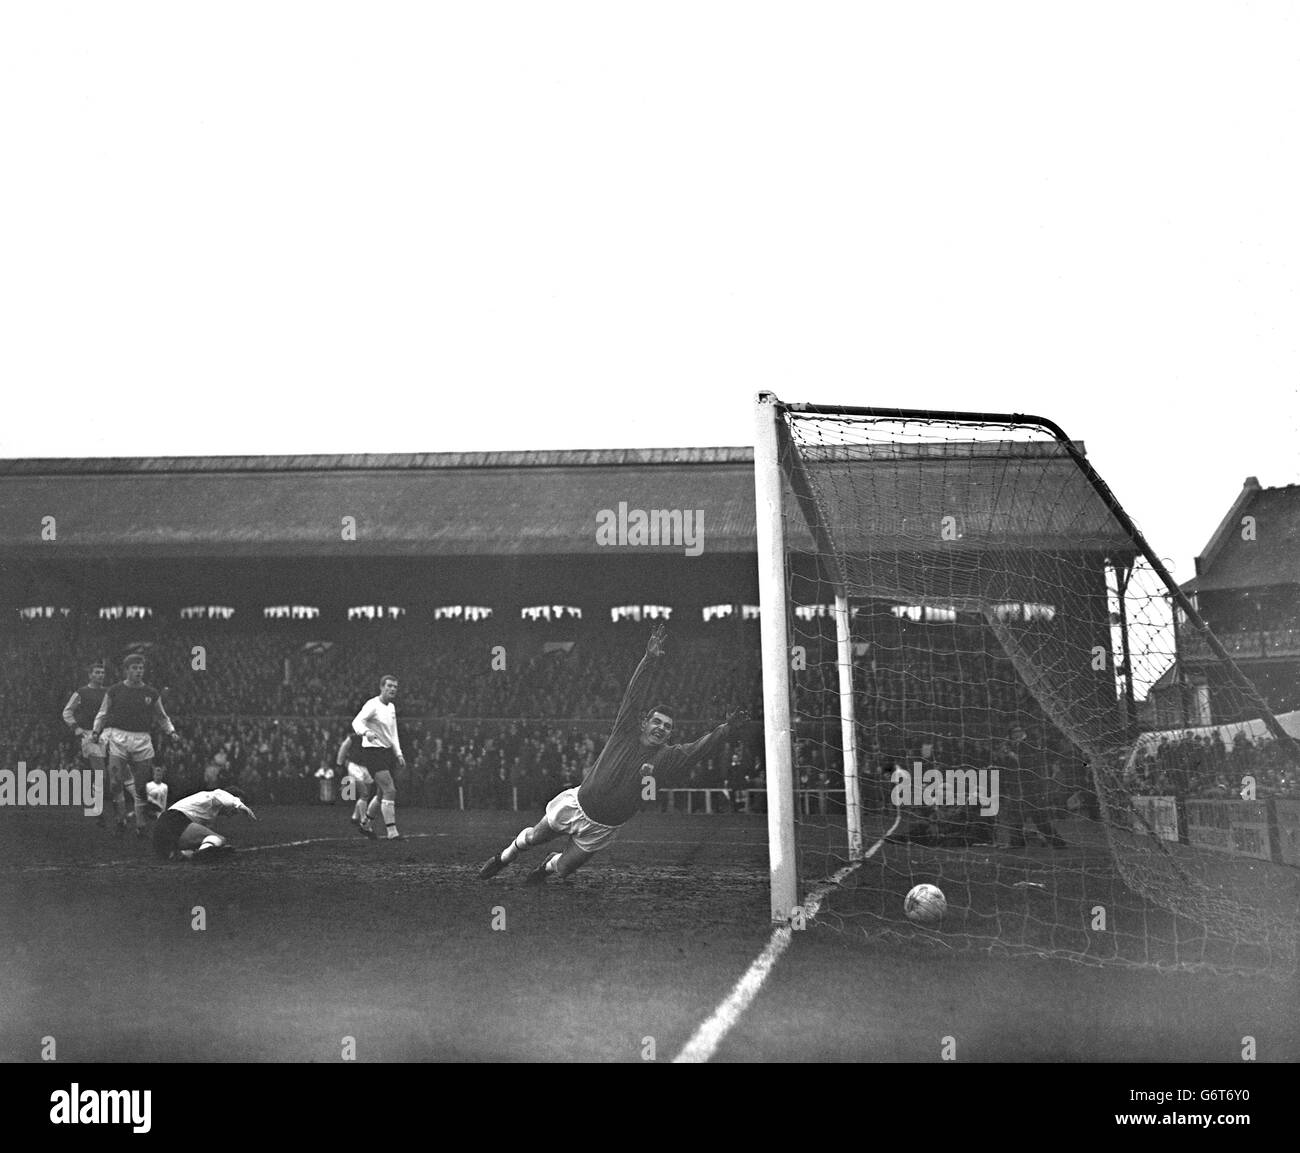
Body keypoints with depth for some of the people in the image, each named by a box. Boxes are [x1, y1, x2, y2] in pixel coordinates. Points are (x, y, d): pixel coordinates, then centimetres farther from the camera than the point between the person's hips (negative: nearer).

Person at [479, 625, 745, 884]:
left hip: (602, 829, 2)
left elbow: (699, 748, -21)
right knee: (534, 837, 14)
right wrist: (650, 659, -35)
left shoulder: (667, 757, -9)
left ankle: (547, 867, 47)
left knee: (564, 867, 9)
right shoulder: (626, 732, -13)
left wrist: (725, 729, -37)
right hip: (577, 805, -1)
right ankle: (503, 857, 46)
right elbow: (634, 695, -23)